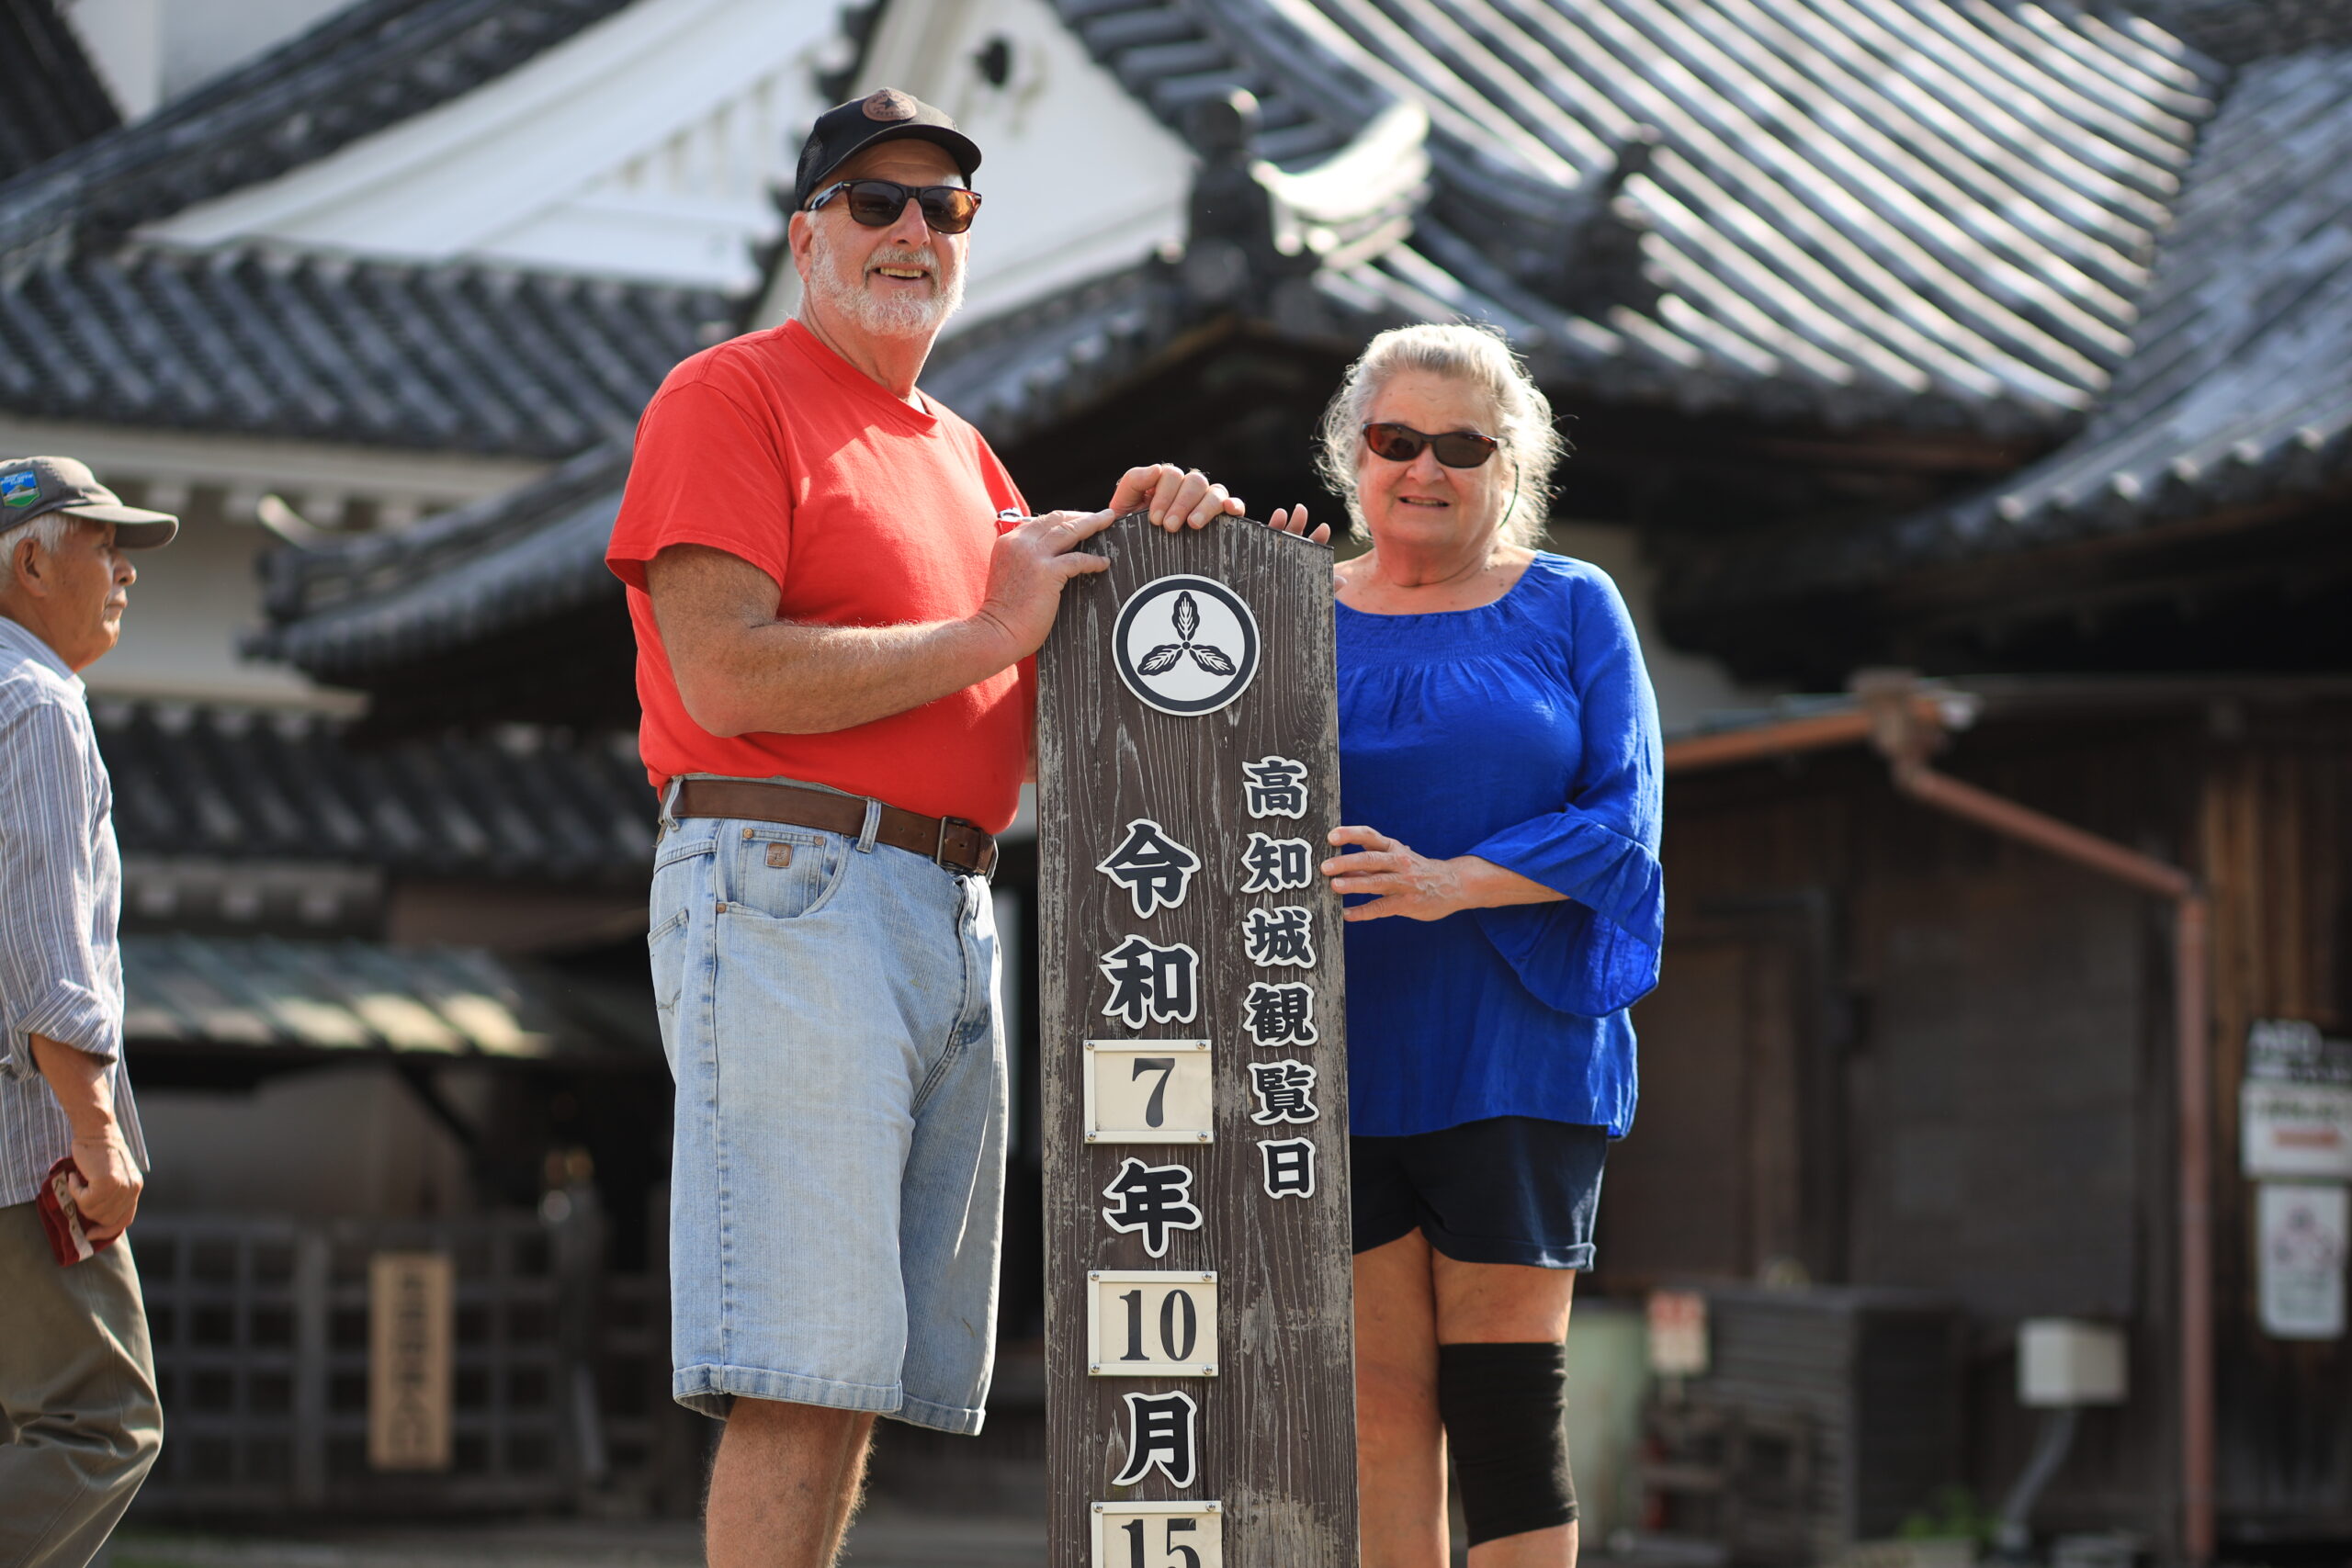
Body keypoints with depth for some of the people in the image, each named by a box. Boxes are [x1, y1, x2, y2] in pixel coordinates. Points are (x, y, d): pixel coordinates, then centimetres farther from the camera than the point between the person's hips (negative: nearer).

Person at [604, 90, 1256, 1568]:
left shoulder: (959, 452, 25)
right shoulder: (732, 396, 0)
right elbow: (726, 679, -13)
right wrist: (987, 632, -10)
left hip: (955, 916, 8)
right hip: (791, 888, -8)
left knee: (859, 1381, 6)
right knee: (804, 1373, -14)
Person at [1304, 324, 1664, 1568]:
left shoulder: (1570, 610, 7)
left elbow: (1623, 818, -2)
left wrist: (1449, 882, -17)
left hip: (1517, 1050, -2)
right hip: (1338, 1053, 2)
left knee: (1505, 1396, -6)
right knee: (1380, 1401, 1)